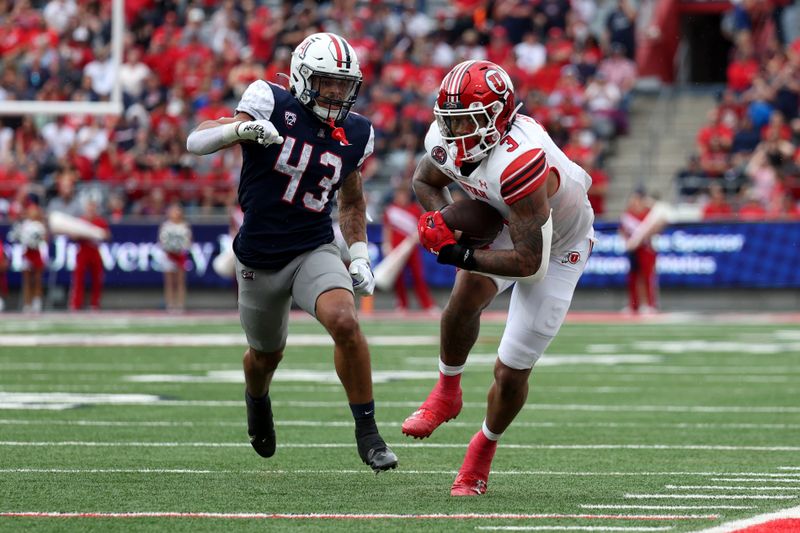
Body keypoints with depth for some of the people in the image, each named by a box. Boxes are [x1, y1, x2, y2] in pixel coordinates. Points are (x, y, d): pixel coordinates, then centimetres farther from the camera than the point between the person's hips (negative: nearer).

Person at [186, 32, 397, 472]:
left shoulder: (354, 135, 0)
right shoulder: (272, 106, -13)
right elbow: (195, 142, -18)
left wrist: (359, 256, 4)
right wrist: (239, 128, -37)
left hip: (314, 251, 1)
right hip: (259, 260, -1)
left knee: (344, 323, -27)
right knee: (267, 354, 18)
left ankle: (367, 431, -15)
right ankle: (257, 399, 56)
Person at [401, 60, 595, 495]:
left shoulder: (519, 162, -42)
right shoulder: (447, 142, -19)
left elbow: (529, 262, -36)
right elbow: (425, 181, 7)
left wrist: (462, 256, -31)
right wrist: (445, 225, -13)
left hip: (557, 247, -5)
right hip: (505, 225, 5)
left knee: (512, 371, -4)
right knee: (466, 296, -25)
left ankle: (483, 450, 24)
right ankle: (446, 393, 0)